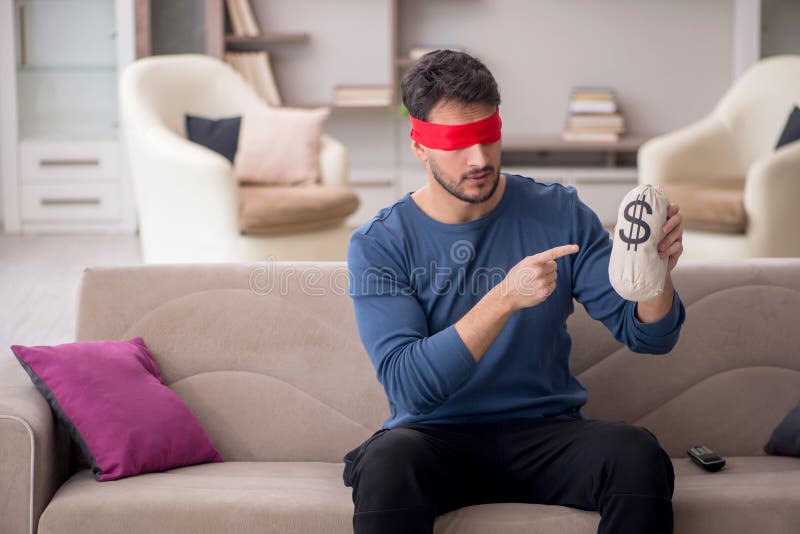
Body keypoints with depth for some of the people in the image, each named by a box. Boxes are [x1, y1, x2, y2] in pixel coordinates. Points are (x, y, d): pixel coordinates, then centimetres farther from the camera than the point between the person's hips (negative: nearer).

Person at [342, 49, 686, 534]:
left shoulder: (560, 213, 2)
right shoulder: (379, 244, -5)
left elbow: (650, 336, 1)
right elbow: (406, 384, -17)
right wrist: (505, 298, -29)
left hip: (546, 430, 3)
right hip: (438, 437, -2)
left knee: (638, 455, -28)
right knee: (387, 462, -36)